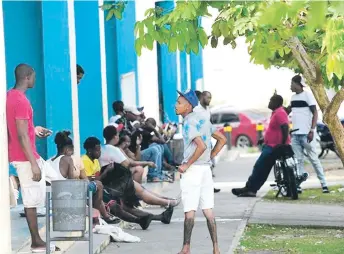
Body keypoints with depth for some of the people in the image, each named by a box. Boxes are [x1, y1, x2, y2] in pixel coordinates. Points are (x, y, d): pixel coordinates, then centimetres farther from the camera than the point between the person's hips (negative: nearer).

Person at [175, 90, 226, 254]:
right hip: (206, 168, 8)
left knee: (189, 210, -3)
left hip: (192, 169, -8)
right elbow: (222, 139, 16)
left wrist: (186, 165, -18)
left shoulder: (189, 123, -13)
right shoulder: (203, 119, 12)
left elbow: (201, 146, -25)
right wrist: (210, 157, 13)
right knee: (208, 210, 7)